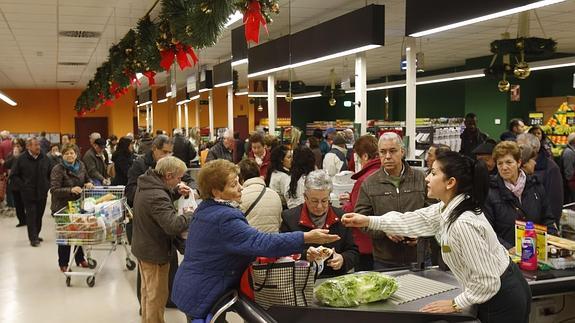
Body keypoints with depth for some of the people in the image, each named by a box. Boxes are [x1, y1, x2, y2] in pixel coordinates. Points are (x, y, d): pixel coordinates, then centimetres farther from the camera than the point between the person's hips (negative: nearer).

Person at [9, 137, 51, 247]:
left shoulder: (44, 158, 3)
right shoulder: (21, 159, -8)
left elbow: (50, 174, 17)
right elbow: (13, 176, -2)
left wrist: (47, 185, 8)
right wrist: (22, 187, -9)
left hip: (42, 193, 4)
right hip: (28, 194, -4)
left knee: (39, 215, 12)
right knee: (31, 216, -5)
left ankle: (36, 235, 26)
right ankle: (33, 238, -1)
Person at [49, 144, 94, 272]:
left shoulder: (81, 165, 3)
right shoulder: (57, 169, -16)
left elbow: (87, 179, 20)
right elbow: (54, 190, -22)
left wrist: (88, 184, -3)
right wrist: (71, 190, -35)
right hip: (62, 207, -5)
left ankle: (80, 259, 31)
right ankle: (63, 264, 18)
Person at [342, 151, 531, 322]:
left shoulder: (463, 223, -31)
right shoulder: (449, 208, -2)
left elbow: (487, 281, -28)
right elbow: (411, 221, 10)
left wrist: (457, 304, -15)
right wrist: (368, 221, 9)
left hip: (502, 300, -8)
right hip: (495, 291, 8)